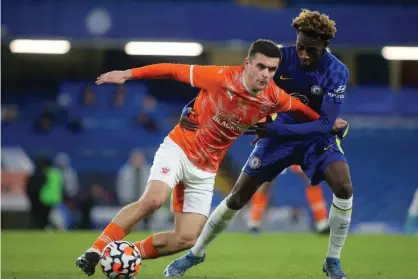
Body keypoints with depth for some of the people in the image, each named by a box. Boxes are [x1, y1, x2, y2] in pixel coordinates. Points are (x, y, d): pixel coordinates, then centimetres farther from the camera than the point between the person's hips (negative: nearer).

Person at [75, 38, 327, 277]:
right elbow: (174, 70, -14)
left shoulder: (273, 99, -11)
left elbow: (300, 107, 12)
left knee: (187, 239, -4)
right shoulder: (221, 77, -22)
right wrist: (128, 74, -12)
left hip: (205, 170, 5)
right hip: (179, 148, -5)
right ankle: (95, 252, -20)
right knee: (153, 200, -30)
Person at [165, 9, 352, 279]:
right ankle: (195, 254, 22)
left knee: (344, 188, -28)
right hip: (280, 131, 2)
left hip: (317, 136, -1)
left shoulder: (337, 72, -24)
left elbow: (325, 125, -30)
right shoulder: (281, 57, -19)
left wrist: (275, 129, -39)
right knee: (238, 197, 0)